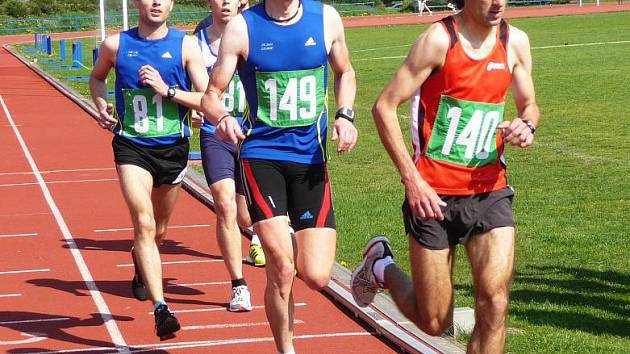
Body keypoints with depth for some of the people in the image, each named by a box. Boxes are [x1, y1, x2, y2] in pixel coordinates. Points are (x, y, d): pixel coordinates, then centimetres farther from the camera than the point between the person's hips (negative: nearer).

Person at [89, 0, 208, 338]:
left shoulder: (185, 45, -5)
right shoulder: (116, 45, -2)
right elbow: (96, 78, 19)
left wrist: (167, 90, -20)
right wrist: (102, 104, -1)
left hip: (172, 148, 2)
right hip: (131, 147, -2)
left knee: (159, 230, 19)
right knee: (144, 224, -20)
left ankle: (141, 265, 54)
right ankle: (160, 308, -25)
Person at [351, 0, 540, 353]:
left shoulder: (515, 42, 3)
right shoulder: (440, 39, -11)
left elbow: (530, 106, 18)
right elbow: (385, 106, -10)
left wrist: (527, 125, -8)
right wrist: (411, 178, -15)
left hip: (490, 191, 4)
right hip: (434, 195, -3)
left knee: (495, 304, -14)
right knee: (434, 323, 6)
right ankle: (381, 264, 35)